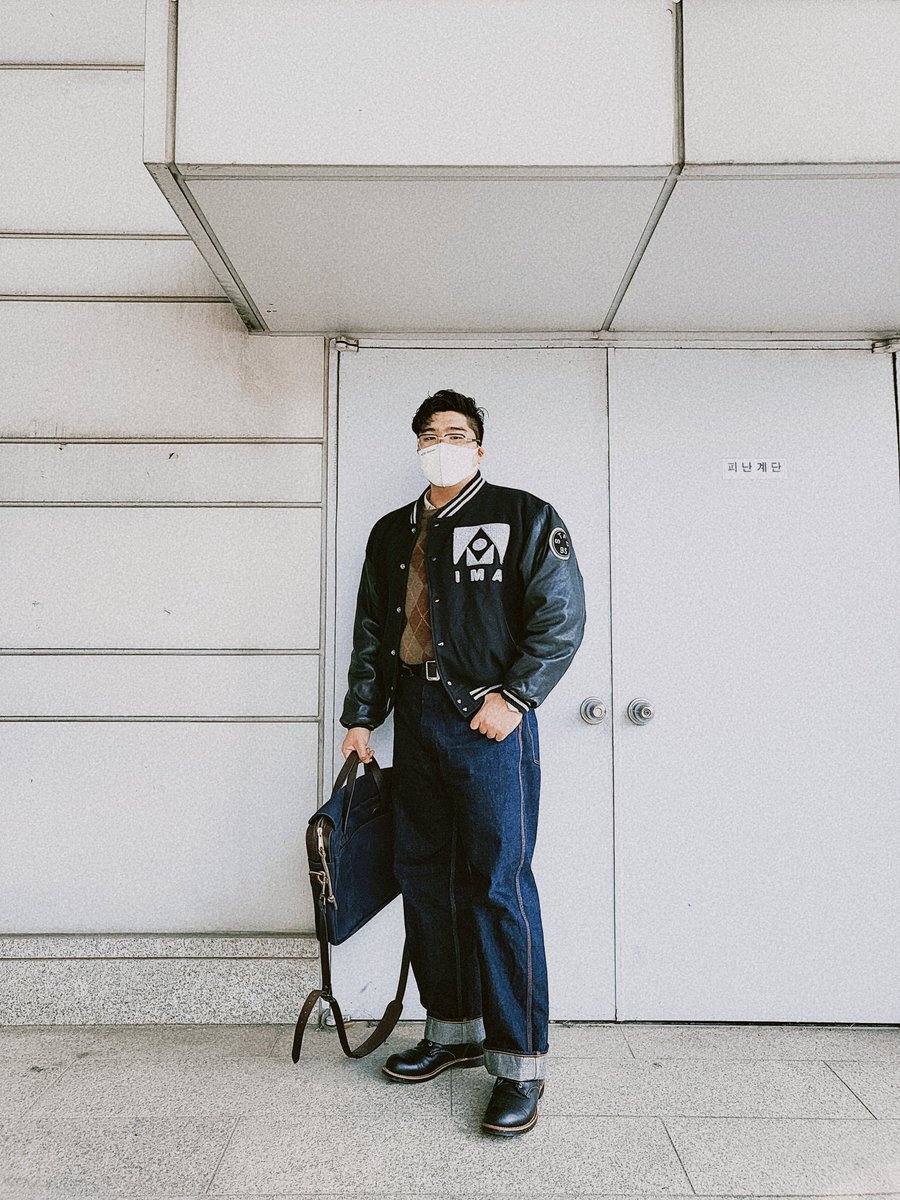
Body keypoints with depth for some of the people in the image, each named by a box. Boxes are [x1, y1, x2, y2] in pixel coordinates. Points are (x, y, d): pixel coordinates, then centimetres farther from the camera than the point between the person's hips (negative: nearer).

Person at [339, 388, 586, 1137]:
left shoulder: (524, 518, 2)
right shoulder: (392, 533, 18)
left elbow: (563, 615, -5)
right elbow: (370, 631, 20)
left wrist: (515, 696, -13)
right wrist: (360, 717, 14)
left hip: (489, 718, -6)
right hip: (416, 719, 6)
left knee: (498, 885, -5)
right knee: (424, 879, 11)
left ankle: (520, 1063, 9)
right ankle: (454, 1031, 28)